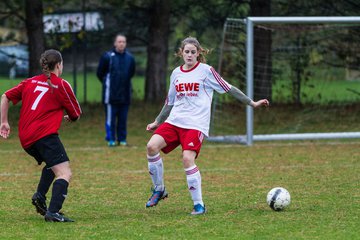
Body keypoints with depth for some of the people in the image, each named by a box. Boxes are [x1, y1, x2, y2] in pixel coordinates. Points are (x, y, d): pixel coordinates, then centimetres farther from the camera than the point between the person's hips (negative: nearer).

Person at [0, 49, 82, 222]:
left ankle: (40, 195, 12)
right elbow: (76, 115, 8)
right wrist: (69, 118, 31)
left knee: (52, 164, 31)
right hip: (45, 134, -7)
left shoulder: (30, 82, 18)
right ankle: (53, 212, -31)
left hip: (26, 139, 7)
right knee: (64, 173, -14)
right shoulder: (61, 85, 2)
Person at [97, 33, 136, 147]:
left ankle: (122, 139, 14)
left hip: (125, 94, 4)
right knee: (110, 117, -2)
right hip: (111, 94, -4)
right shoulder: (107, 57, -6)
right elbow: (100, 73, 4)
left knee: (123, 118, 7)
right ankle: (111, 139, 4)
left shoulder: (130, 58, 6)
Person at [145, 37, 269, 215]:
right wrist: (157, 122, 29)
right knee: (151, 146, -17)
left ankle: (199, 205, -13)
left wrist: (252, 103, 0)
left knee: (187, 158, -24)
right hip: (174, 120, 5)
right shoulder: (176, 73, 14)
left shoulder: (205, 70, -1)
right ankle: (159, 190, 2)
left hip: (196, 124, -5)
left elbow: (229, 89, 2)